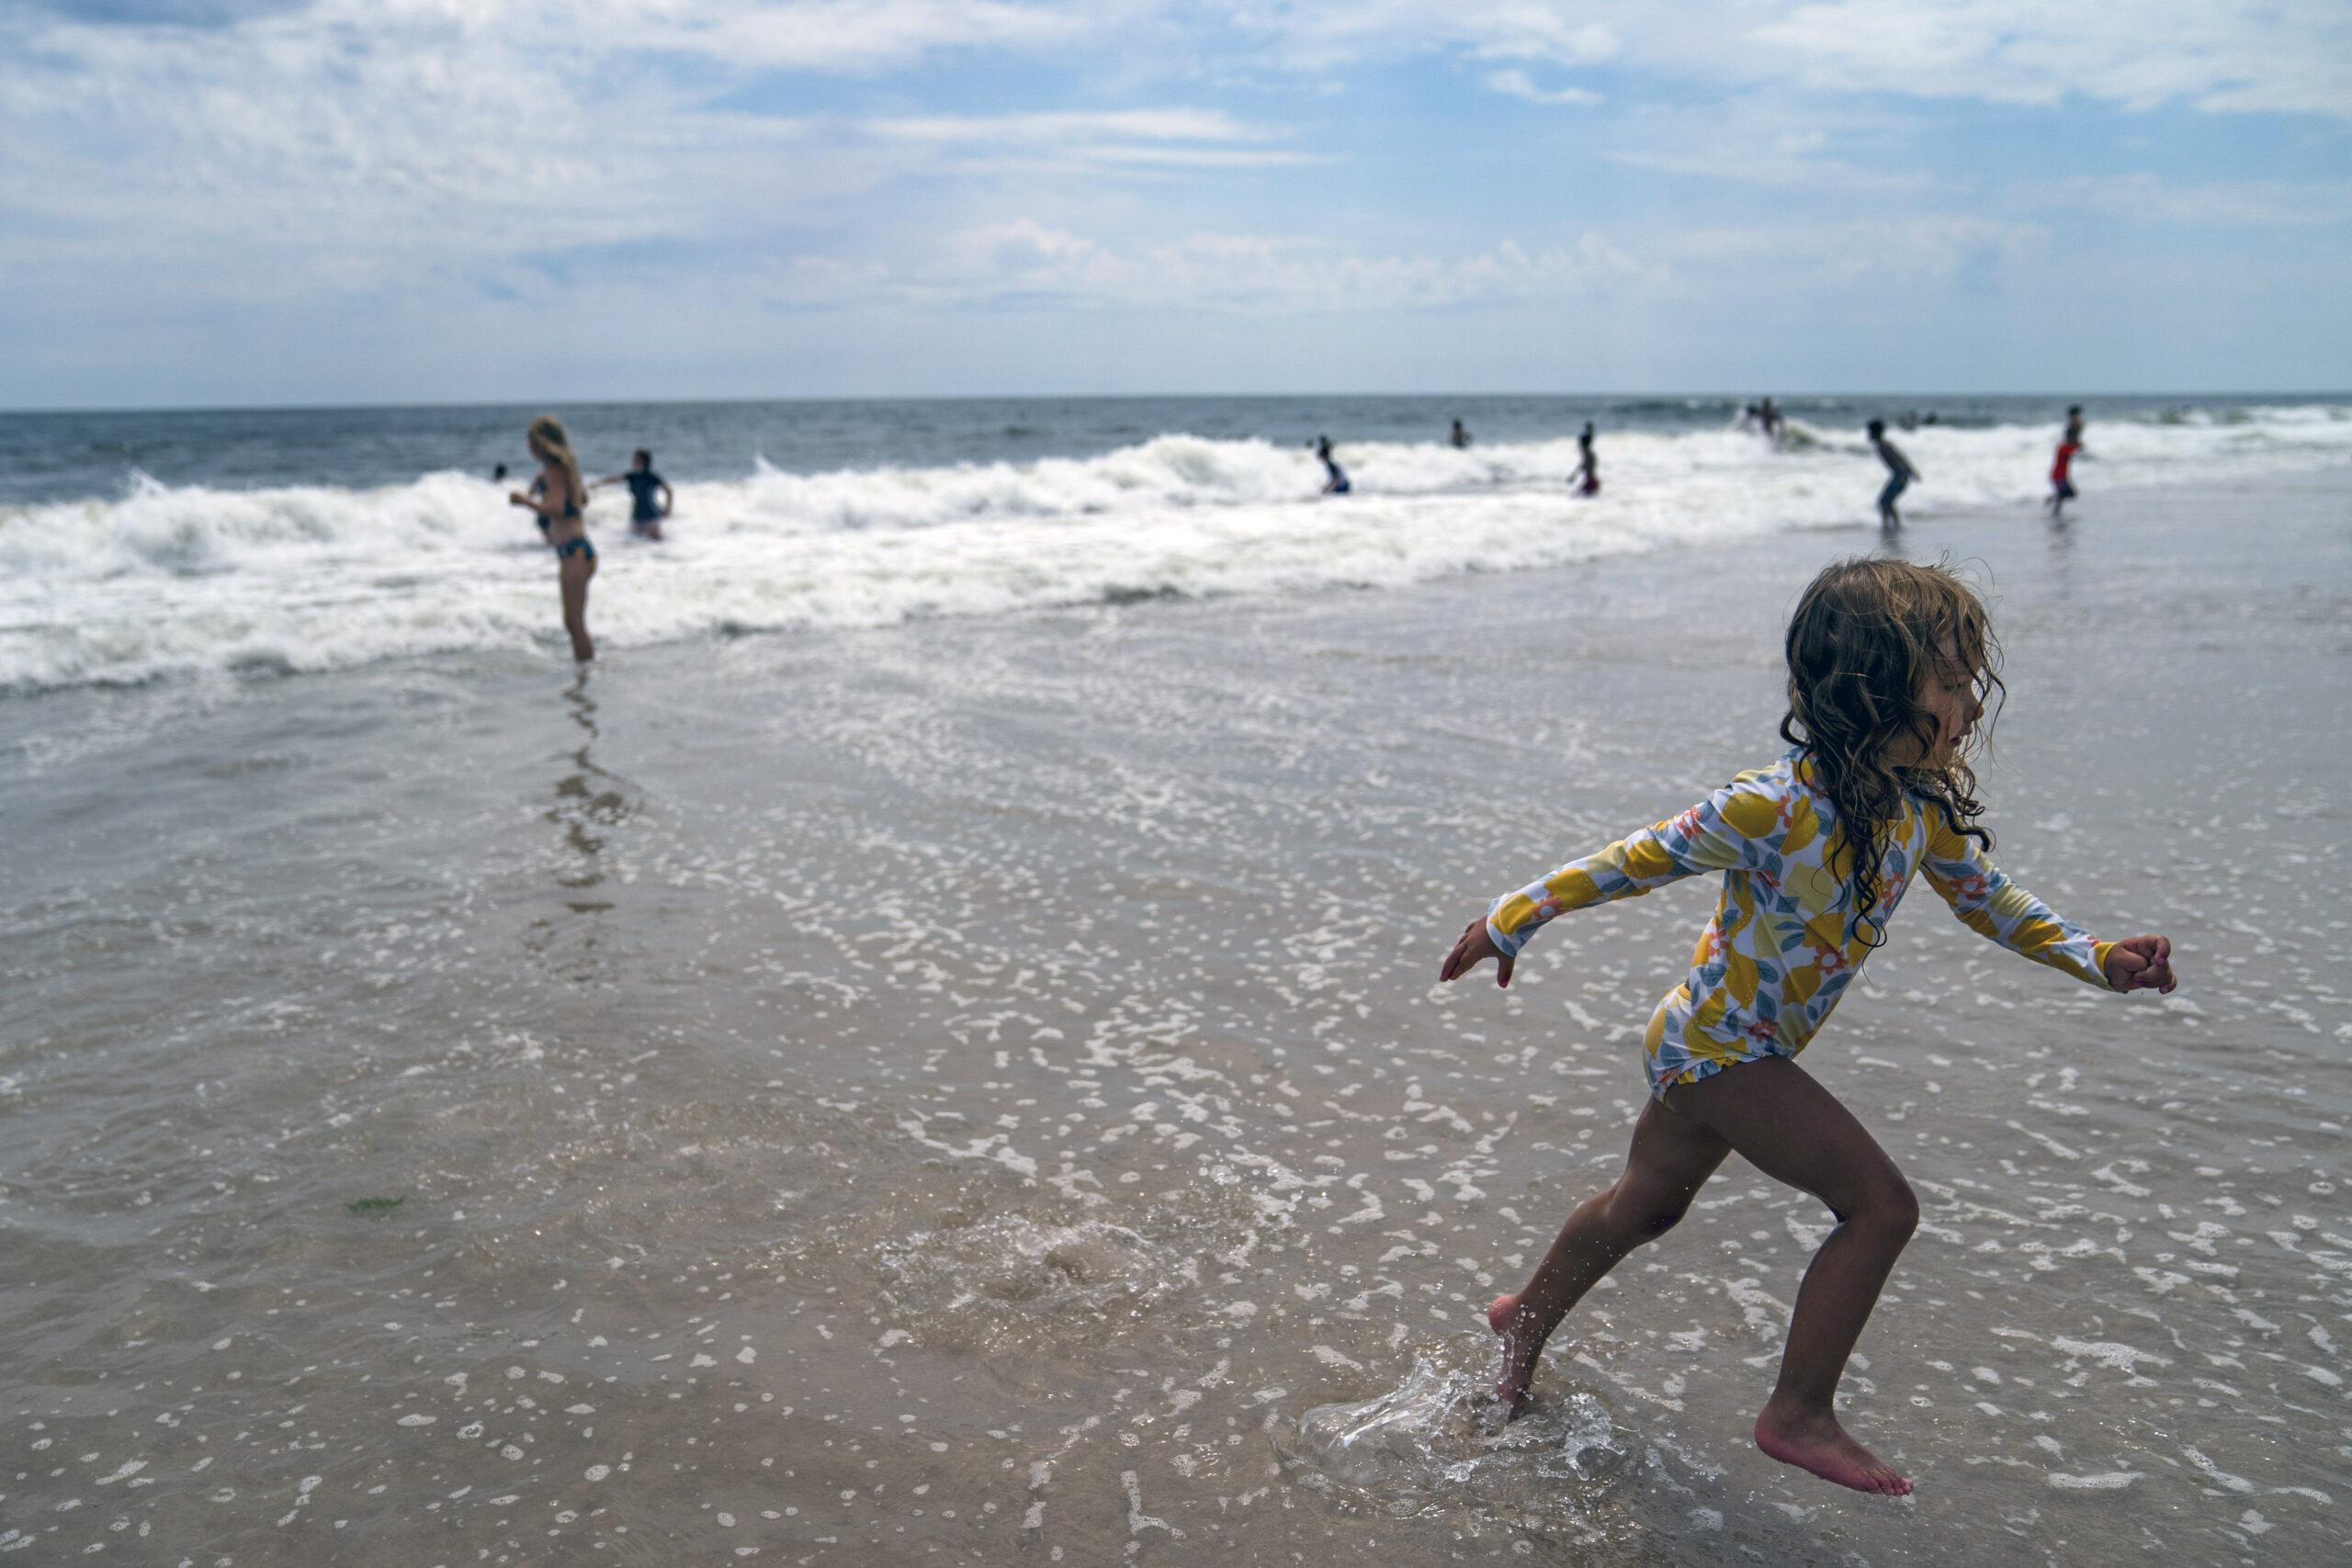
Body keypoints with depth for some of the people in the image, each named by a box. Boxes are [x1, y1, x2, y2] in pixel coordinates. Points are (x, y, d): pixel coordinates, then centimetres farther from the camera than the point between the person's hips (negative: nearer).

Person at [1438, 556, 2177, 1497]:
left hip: (1709, 1050, 9)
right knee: (1881, 1205, -11)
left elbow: (1988, 900, 8)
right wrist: (1514, 920, -12)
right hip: (1717, 1047, -8)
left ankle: (1527, 1319, 49)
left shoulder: (1924, 806, -7)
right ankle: (1799, 1416, 3)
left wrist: (2098, 960, -4)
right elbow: (1636, 862, -20)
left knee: (1646, 1204, 26)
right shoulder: (1776, 808, -30)